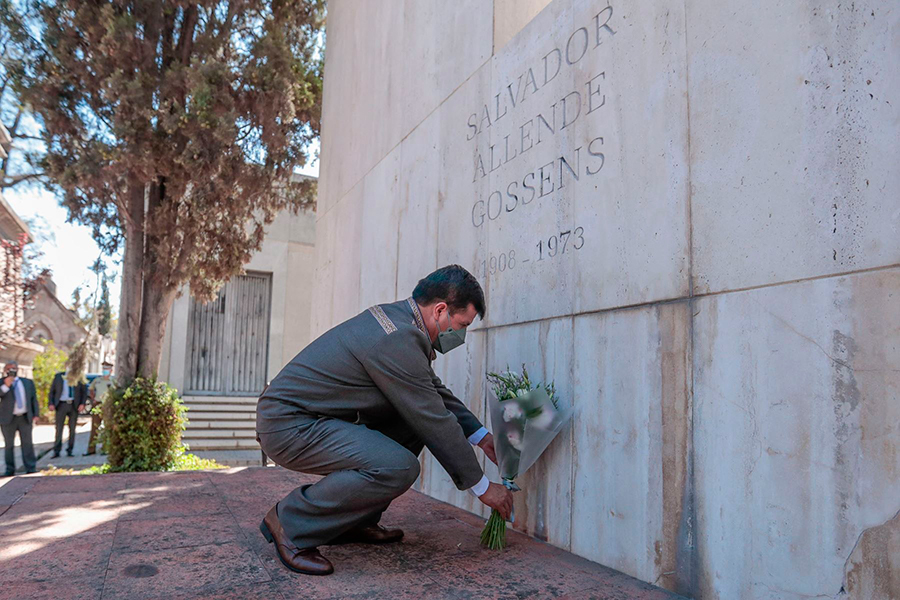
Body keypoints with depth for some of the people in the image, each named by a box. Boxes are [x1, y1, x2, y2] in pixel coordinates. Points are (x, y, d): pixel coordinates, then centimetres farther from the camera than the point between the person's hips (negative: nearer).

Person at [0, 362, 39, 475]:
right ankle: (10, 470, 11)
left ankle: (31, 469, 2)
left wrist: (36, 414, 7)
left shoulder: (28, 382, 12)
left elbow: (33, 399, 13)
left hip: (25, 418, 1)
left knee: (27, 443, 0)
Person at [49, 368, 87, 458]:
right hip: (61, 405, -1)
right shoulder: (58, 376, 5)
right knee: (59, 428, -3)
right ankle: (56, 451, 3)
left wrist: (82, 404, -5)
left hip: (74, 406, 1)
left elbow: (84, 392, 7)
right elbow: (52, 390, 6)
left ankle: (69, 450, 14)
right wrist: (51, 403, -6)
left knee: (72, 429, 5)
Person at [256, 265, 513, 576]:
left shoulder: (395, 317, 8)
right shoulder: (398, 340, -23)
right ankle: (291, 522, -8)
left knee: (413, 425, 10)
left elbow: (435, 390, 21)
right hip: (287, 425, -11)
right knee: (399, 468, -26)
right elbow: (436, 423, -17)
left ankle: (352, 522, 15)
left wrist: (480, 436, 21)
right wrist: (482, 487, -5)